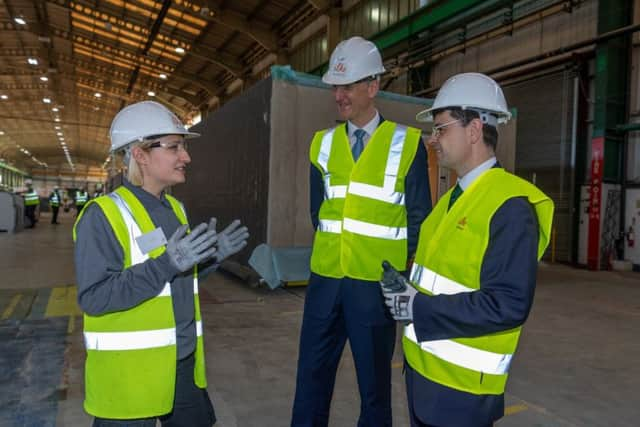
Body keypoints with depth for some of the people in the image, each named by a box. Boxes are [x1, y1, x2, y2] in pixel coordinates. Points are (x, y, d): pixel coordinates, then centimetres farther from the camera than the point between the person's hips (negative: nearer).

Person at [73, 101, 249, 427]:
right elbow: (94, 297, -21)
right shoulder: (103, 214, -15)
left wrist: (212, 256, -2)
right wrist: (166, 264, -29)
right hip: (129, 370, -7)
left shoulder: (174, 208, 9)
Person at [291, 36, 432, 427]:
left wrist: (396, 267, -2)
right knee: (312, 375, 13)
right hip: (326, 277, 4)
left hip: (376, 283, -3)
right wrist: (335, 246, 9)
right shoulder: (323, 143, 7)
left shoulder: (407, 143, -4)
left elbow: (419, 218, -2)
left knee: (374, 381, 12)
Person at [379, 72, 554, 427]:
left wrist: (418, 309, -22)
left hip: (462, 382, -8)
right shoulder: (454, 197, 10)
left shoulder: (510, 207, -19)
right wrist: (407, 287, -2)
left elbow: (509, 305, -25)